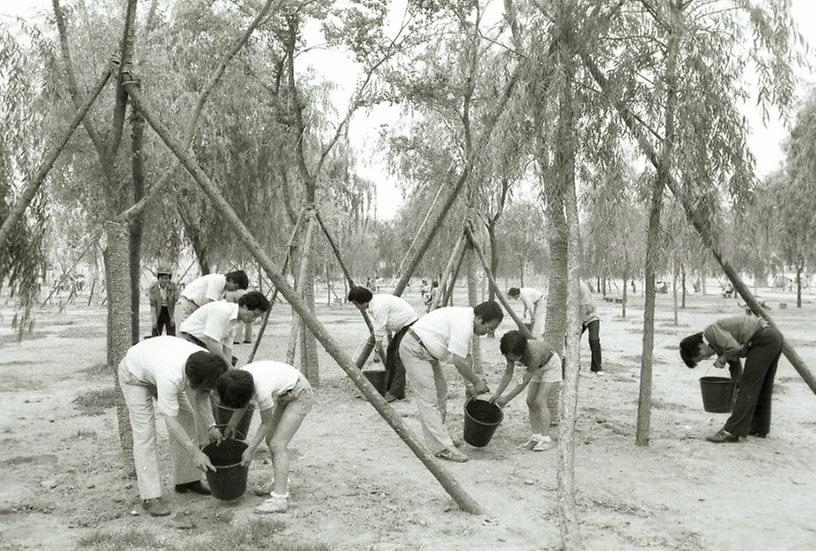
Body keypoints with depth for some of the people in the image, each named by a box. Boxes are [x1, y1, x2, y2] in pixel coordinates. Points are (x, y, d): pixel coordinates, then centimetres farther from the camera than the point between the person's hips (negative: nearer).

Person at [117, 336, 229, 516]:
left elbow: (201, 397, -10)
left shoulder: (206, 363, -26)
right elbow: (171, 422, -37)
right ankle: (150, 497, -9)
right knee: (145, 432, -13)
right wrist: (195, 453, -32)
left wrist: (210, 427, -21)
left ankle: (186, 480, 14)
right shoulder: (171, 377, -45)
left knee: (187, 417, 3)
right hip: (135, 373, -7)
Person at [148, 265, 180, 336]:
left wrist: (174, 317, -17)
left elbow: (176, 303, -12)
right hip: (158, 314, 1)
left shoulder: (174, 287, -13)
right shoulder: (152, 288, -11)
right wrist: (154, 320, -15)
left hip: (170, 314, -1)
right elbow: (152, 305, -12)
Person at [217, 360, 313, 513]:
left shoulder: (262, 392, -35)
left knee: (277, 444, -14)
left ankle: (279, 498, -16)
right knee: (270, 440, 11)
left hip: (299, 395, -9)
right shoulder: (240, 377, -16)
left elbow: (266, 424, -18)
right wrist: (231, 425, 12)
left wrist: (250, 450, -13)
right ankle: (282, 484, 27)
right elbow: (241, 403, 8)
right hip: (284, 393, 9)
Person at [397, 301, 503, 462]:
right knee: (428, 400, -11)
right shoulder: (463, 325, -24)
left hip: (426, 351, 11)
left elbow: (465, 357, 12)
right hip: (414, 350, -11)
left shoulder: (467, 319, 8)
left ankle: (438, 435, 26)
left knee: (440, 391, 16)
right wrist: (476, 381, -11)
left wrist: (474, 382, 7)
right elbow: (459, 361, -23)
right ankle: (442, 448, -11)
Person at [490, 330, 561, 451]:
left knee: (539, 401, -17)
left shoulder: (533, 356, -42)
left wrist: (506, 399, -29)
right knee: (530, 401, 0)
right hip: (539, 368, 7)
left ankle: (546, 438, -12)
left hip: (551, 365, -7)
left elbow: (524, 383, -34)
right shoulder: (511, 351, -23)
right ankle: (536, 436, 5)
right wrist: (497, 394, -20)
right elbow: (508, 374, -14)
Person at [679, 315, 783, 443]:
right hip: (774, 338, 10)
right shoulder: (718, 343, 18)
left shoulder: (712, 331, -10)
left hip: (764, 340, -10)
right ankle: (759, 428, 26)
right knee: (761, 388, 17)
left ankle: (732, 432, -7)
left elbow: (736, 349, -22)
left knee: (748, 386, -9)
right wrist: (735, 394, 26)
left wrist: (722, 358, -3)